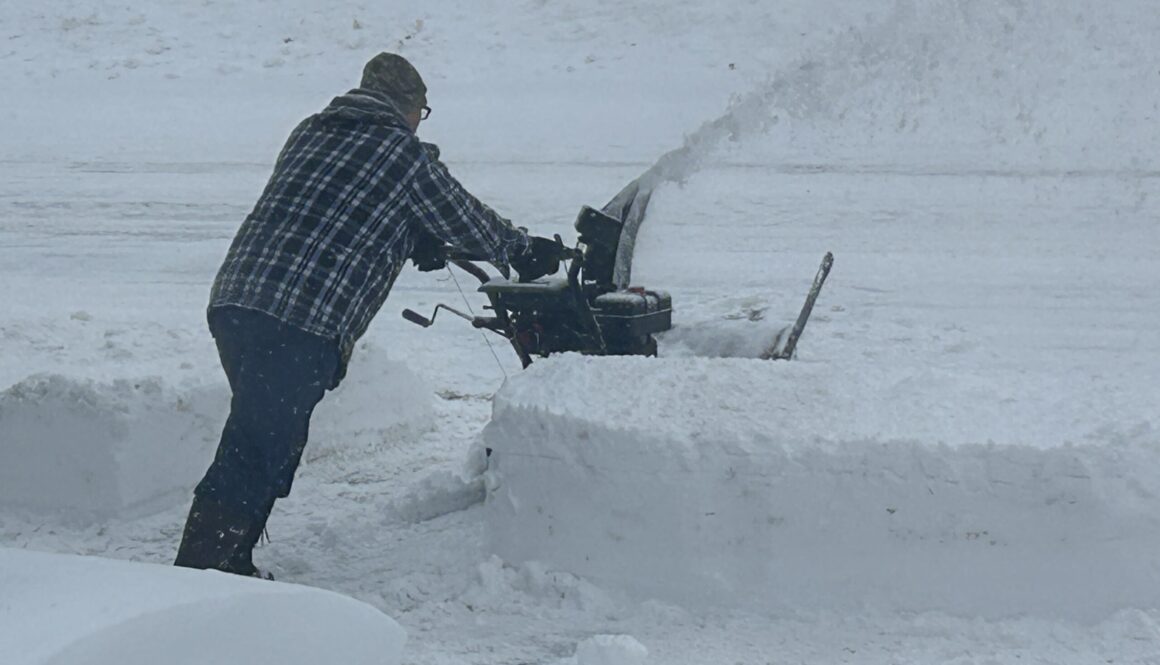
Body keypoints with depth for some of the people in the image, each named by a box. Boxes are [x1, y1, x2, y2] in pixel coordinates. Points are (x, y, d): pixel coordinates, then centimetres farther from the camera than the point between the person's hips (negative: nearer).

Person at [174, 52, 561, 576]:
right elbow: (467, 223, 14)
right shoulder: (404, 154, 3)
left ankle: (231, 565, 25)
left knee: (270, 447, 21)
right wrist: (527, 252, 32)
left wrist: (417, 243, 42)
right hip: (303, 328, -7)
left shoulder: (309, 133, 22)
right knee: (253, 458, -6)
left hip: (232, 301, 8)